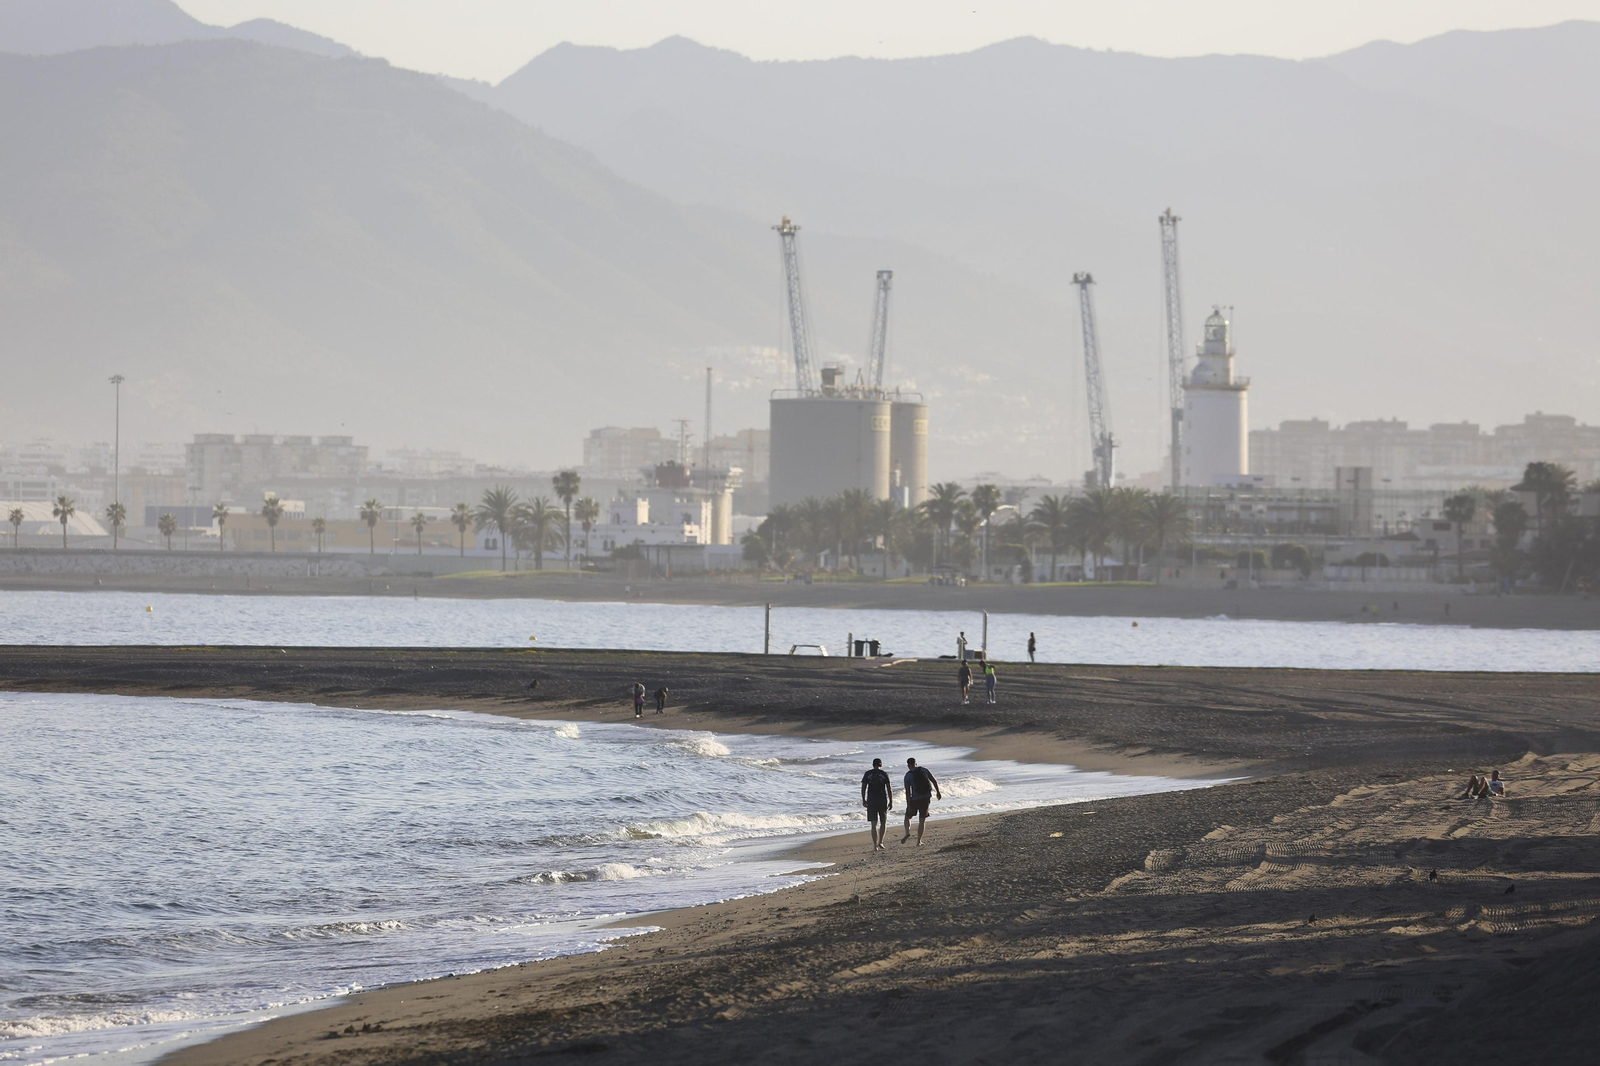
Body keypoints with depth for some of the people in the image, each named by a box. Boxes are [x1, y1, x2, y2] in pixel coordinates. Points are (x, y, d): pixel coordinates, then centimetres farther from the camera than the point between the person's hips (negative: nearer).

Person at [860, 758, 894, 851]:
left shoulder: (867, 774, 2)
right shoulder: (884, 774, -2)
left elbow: (863, 788, 1)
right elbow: (889, 789, -4)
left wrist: (863, 800, 12)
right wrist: (891, 801, 3)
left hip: (871, 801, 1)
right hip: (883, 801, -1)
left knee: (874, 824, 2)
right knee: (883, 822, 15)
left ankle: (875, 846, -1)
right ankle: (880, 842, 2)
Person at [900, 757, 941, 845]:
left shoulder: (908, 775, -5)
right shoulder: (924, 770, 4)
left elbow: (907, 792, -9)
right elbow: (934, 781, 3)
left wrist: (908, 805, -9)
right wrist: (938, 792, 13)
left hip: (915, 799, -3)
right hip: (926, 798, 3)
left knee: (908, 816, 16)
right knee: (922, 820, 10)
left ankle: (907, 833, -8)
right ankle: (919, 841, 8)